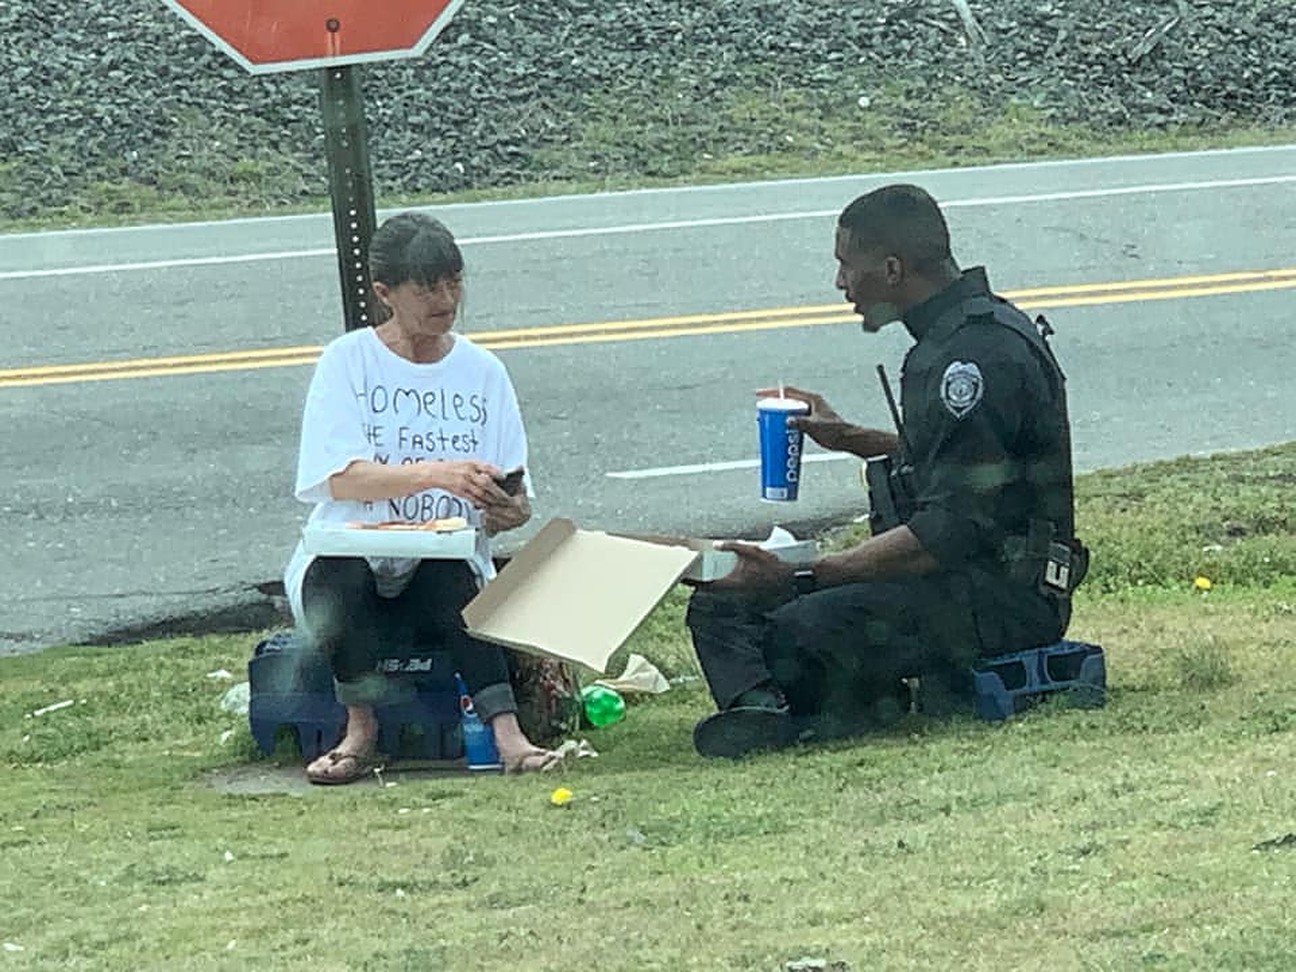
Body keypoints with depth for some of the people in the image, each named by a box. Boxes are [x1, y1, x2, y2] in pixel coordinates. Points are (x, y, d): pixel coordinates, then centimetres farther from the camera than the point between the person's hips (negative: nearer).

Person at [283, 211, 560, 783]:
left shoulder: (483, 373, 10)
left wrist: (509, 513, -18)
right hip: (351, 559, -1)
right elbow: (339, 478, -14)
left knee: (448, 574, -33)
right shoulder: (349, 361, 1)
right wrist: (437, 474, -29)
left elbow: (513, 501, 8)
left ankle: (505, 732, -42)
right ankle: (361, 730, -25)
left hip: (447, 570, 2)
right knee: (341, 573, -36)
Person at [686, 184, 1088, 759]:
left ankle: (864, 704, -5)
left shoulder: (982, 355, -19)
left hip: (1005, 597, -11)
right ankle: (759, 708, -21)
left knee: (806, 629, -32)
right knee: (720, 606, 3)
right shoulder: (954, 338, 13)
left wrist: (799, 578, -25)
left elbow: (950, 532, -25)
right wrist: (847, 438, 26)